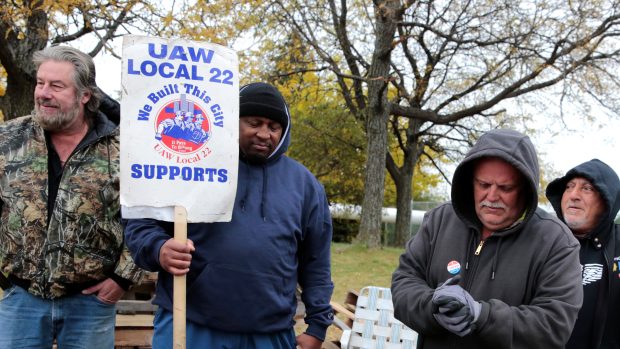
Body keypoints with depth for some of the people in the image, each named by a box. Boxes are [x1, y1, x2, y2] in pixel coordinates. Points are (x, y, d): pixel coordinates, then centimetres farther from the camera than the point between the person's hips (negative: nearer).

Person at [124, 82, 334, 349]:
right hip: (188, 327, -2)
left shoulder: (303, 183, 9)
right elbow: (141, 223, 2)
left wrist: (318, 323, 8)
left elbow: (316, 262, 12)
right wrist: (159, 249, -19)